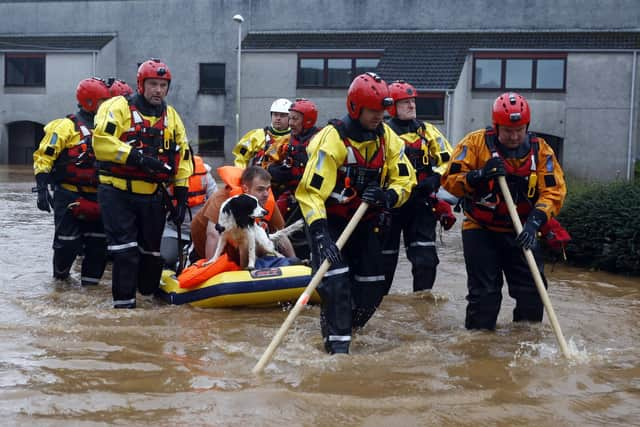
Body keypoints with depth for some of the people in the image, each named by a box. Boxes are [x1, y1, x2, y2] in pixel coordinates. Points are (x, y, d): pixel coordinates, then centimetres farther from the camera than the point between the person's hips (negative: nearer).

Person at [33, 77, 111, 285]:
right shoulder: (67, 126, -6)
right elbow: (44, 156, -10)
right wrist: (42, 188, -17)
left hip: (96, 197, 6)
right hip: (69, 195, -6)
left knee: (99, 244, 2)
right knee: (68, 243, -4)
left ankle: (90, 281, 13)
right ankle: (60, 274, 22)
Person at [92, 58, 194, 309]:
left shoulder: (172, 117, 14)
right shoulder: (118, 108, -4)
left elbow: (183, 158, 16)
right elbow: (102, 142, -18)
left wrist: (181, 197, 10)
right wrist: (136, 157, -24)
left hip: (153, 196, 5)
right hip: (118, 192, -5)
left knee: (152, 249, 11)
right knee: (125, 249, -10)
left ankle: (149, 293, 26)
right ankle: (124, 302, -5)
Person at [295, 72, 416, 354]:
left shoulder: (387, 138, -2)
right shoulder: (332, 140, -22)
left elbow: (405, 179, 0)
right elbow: (310, 191, -26)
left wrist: (387, 197, -22)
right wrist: (319, 233, -36)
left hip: (364, 222, 6)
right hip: (330, 220, -6)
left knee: (373, 288, 6)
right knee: (336, 283, -18)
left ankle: (340, 329, 27)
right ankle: (337, 345, -9)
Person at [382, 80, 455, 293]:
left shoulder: (427, 130, 10)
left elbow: (448, 161, 9)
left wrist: (435, 180, -8)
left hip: (420, 203, 2)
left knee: (426, 259, -5)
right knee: (385, 258, 8)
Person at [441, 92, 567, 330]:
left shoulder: (540, 150, -3)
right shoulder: (476, 143, -9)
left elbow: (554, 190, -10)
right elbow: (450, 180, -11)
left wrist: (535, 221, -25)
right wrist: (480, 175, -29)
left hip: (521, 232, 3)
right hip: (480, 230, -2)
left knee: (533, 290, 3)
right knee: (484, 293, -3)